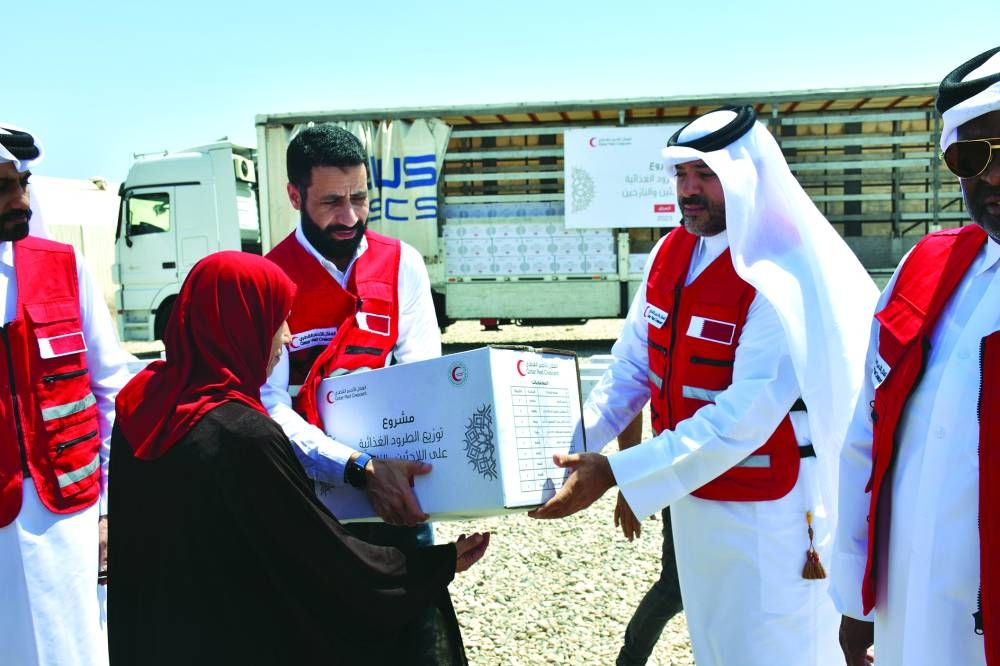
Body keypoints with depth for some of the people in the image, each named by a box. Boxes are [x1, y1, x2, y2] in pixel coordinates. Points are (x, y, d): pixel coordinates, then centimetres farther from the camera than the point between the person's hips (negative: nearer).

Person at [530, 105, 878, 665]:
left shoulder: (784, 278, -21)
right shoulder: (670, 255, 1)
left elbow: (742, 420, -27)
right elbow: (629, 370, 4)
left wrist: (613, 473, -29)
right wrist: (569, 448, -10)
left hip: (767, 519, -7)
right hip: (692, 502, 7)